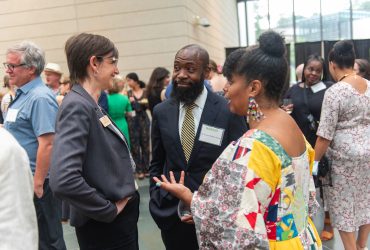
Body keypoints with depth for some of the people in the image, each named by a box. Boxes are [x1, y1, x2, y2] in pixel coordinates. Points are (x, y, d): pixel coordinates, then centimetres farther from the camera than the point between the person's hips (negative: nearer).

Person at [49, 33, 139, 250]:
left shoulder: (91, 105, 6)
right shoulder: (77, 106, -21)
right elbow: (64, 180, -31)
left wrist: (119, 204, 7)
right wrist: (109, 210, -19)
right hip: (104, 225, -8)